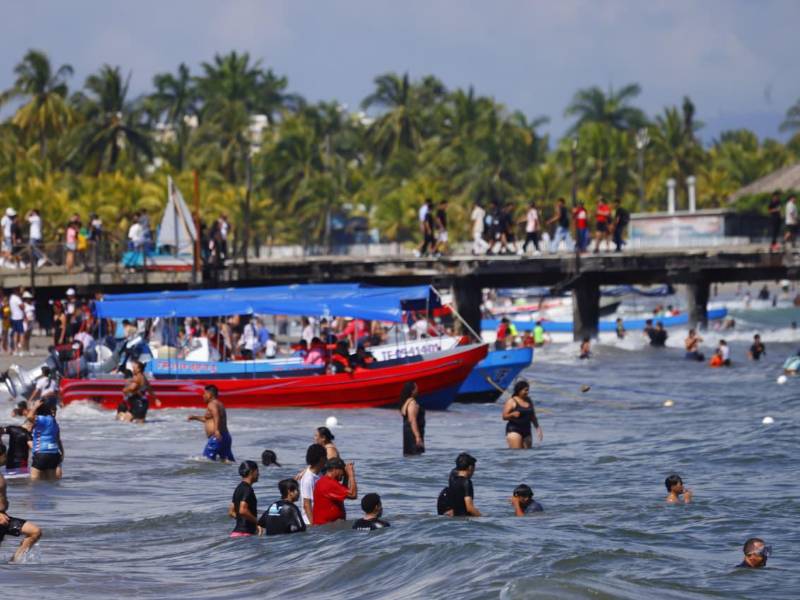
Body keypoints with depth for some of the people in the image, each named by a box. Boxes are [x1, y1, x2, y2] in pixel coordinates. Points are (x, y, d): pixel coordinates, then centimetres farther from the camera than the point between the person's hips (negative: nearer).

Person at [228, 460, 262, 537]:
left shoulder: (239, 488, 17)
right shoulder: (247, 489, -13)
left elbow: (231, 512, 21)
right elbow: (242, 510, -25)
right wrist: (257, 522, -12)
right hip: (245, 533, -10)